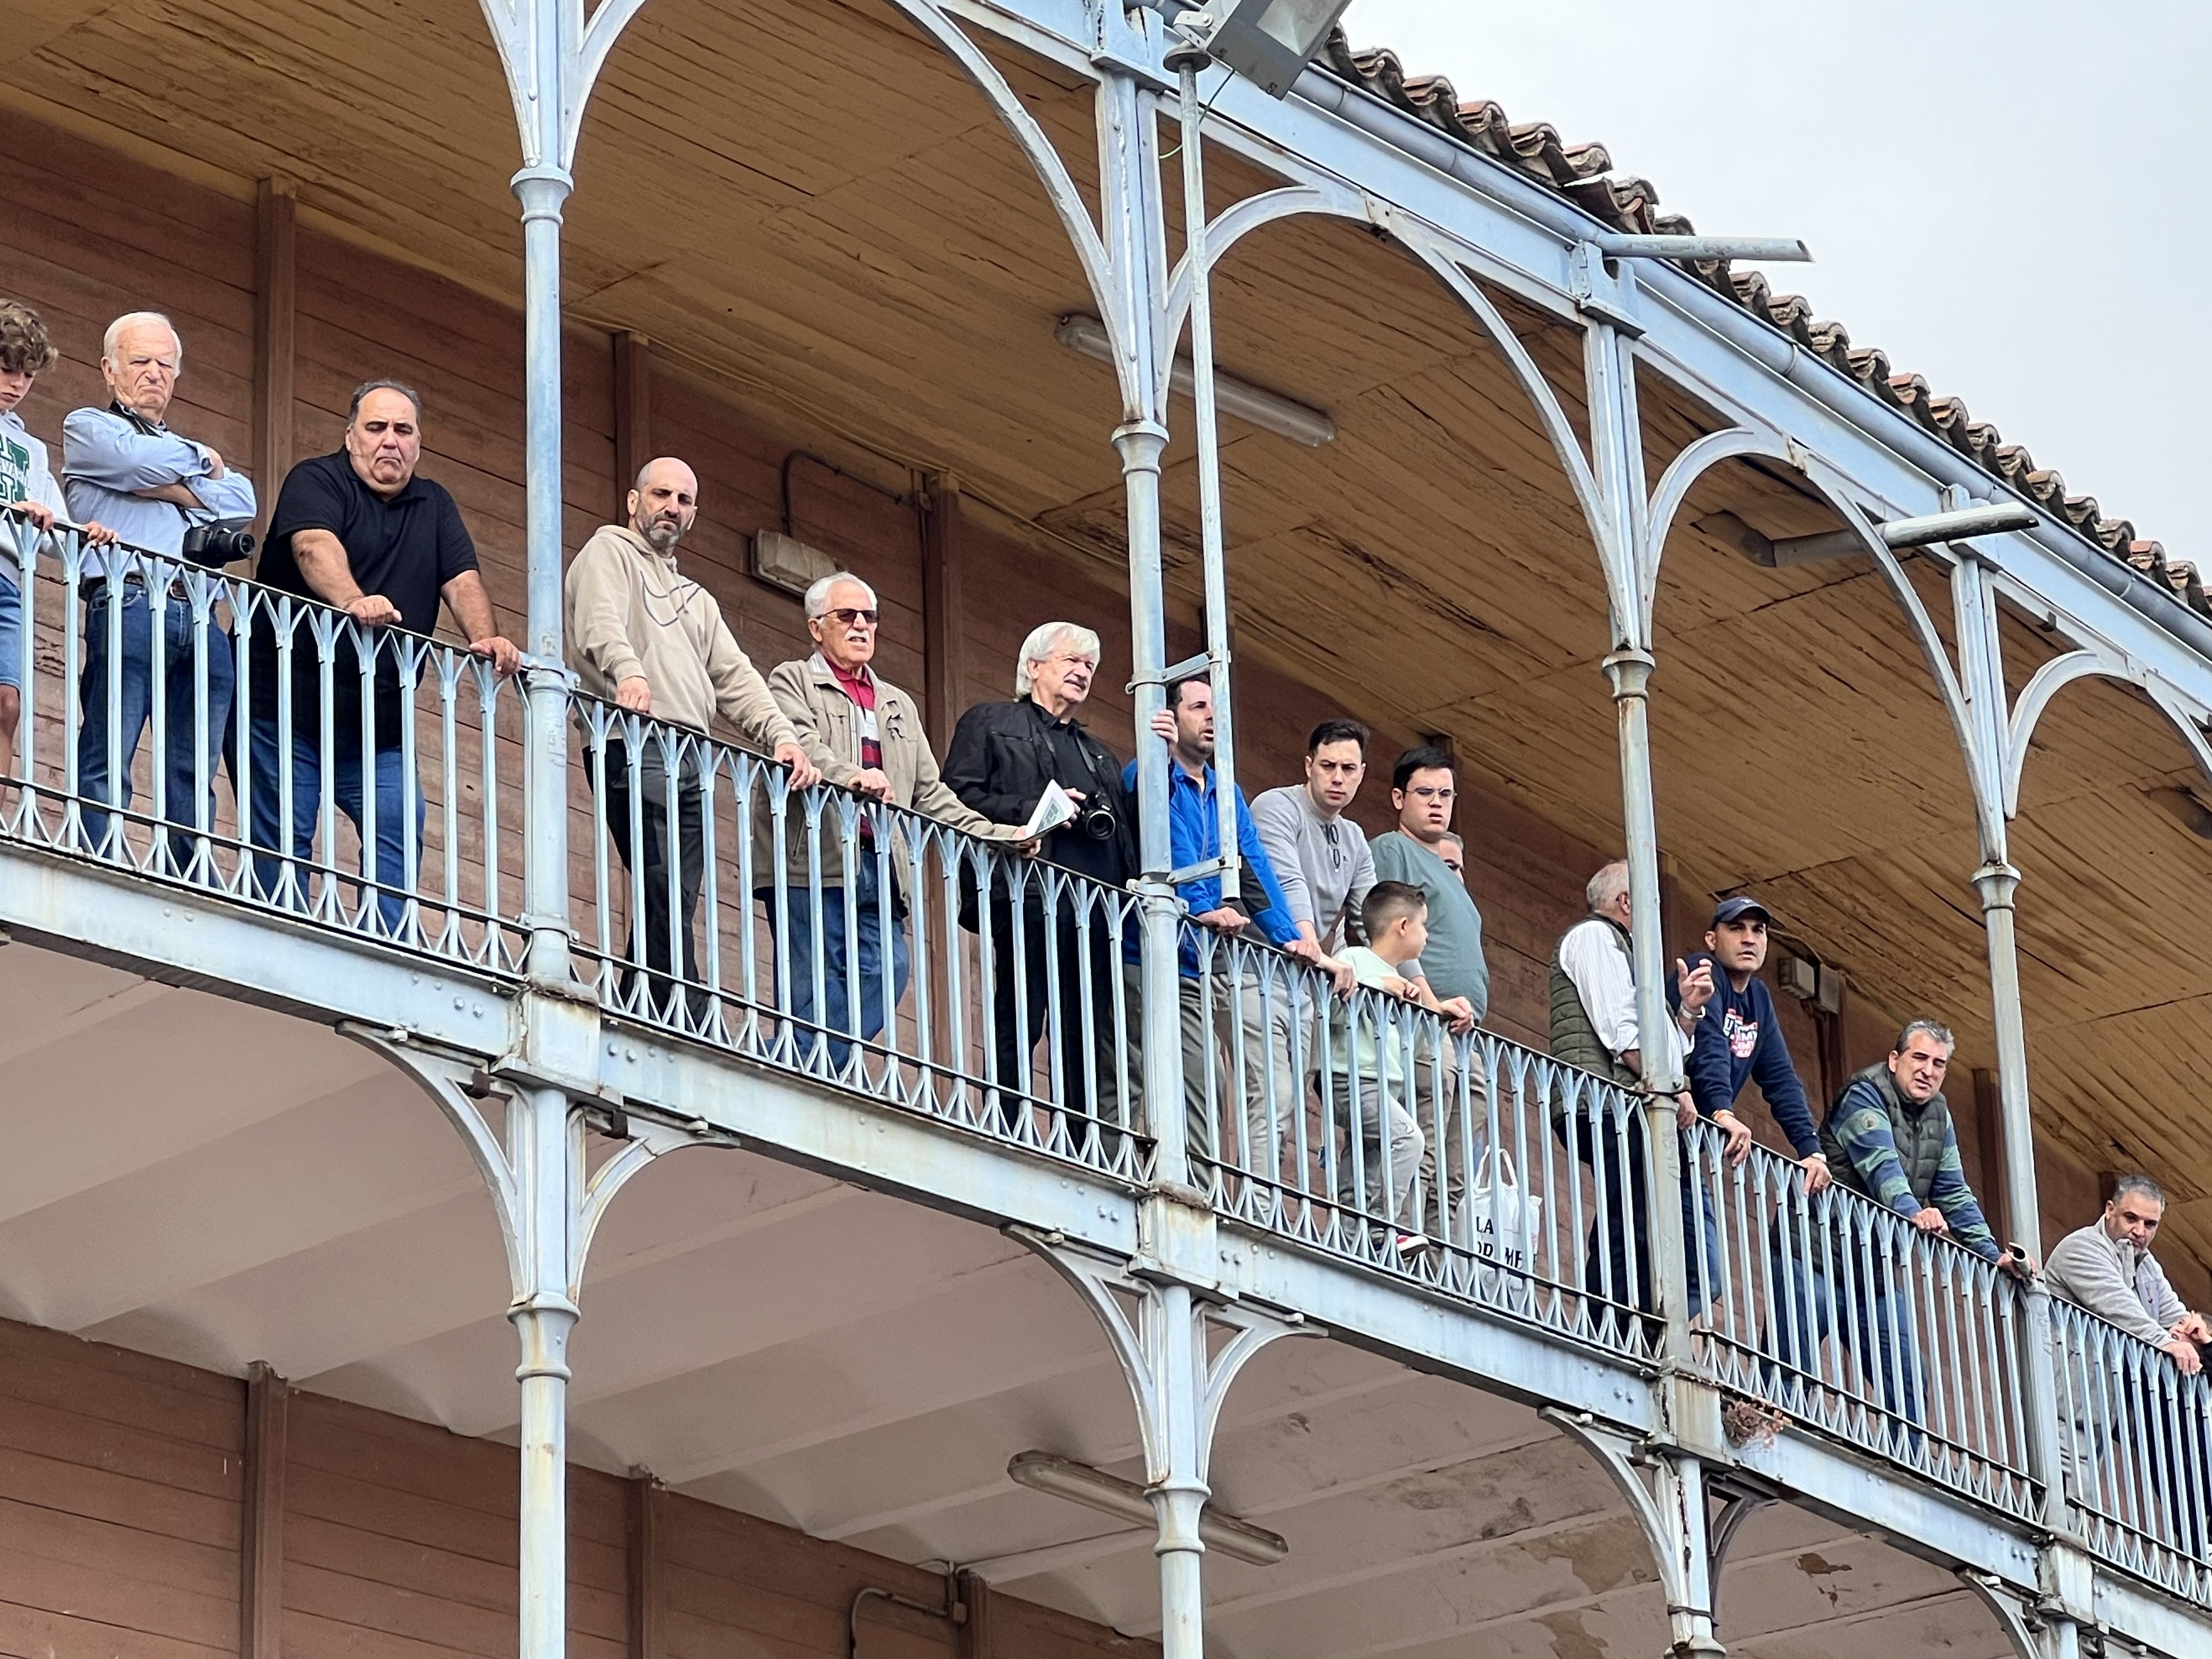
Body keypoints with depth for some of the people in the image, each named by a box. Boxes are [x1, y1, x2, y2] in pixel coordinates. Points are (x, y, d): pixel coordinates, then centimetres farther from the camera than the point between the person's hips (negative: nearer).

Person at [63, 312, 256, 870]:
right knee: (106, 766, -14)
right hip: (130, 605, -5)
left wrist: (166, 486, -1)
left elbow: (242, 502, 11)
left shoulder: (185, 447, 32)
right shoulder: (88, 428, 17)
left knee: (194, 778, -3)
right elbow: (135, 461, -6)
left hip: (201, 618, 5)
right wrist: (201, 462, 12)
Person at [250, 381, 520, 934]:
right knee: (283, 850, -6)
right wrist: (355, 602, -44)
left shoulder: (433, 505, 18)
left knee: (401, 842, -9)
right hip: (288, 712, -5)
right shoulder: (316, 481, -2)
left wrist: (486, 640, -17)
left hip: (378, 729, 5)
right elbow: (315, 546, -23)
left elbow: (462, 579, 5)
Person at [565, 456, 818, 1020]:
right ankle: (693, 1032, -24)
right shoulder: (610, 550, 10)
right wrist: (628, 673, -32)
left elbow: (735, 679, 21)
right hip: (637, 747, -8)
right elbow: (601, 624, -11)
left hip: (690, 761, 8)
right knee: (668, 901, -17)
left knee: (669, 909, -2)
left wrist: (782, 736, 3)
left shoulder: (697, 600, 32)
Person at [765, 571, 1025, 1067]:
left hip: (881, 868, 6)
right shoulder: (792, 682, 10)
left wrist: (996, 836, 13)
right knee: (815, 991, -11)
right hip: (816, 864, -6)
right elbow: (798, 741, -12)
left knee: (886, 974, -11)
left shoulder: (899, 705, 30)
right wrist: (848, 776, -31)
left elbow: (930, 794, 26)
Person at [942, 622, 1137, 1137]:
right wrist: (1034, 811, -11)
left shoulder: (1099, 755, 32)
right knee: (1017, 1033, -10)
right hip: (1030, 899, -6)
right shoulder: (990, 723, 13)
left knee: (1092, 1046, 0)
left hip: (1096, 912, 6)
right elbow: (959, 796, 0)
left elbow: (1131, 832, 23)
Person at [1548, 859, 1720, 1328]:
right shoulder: (1593, 937, 3)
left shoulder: (1619, 949, 33)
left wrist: (1689, 1008, 17)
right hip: (1615, 1110, -11)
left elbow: (1666, 1047, 31)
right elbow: (1620, 1031, -11)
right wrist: (1669, 1088, -12)